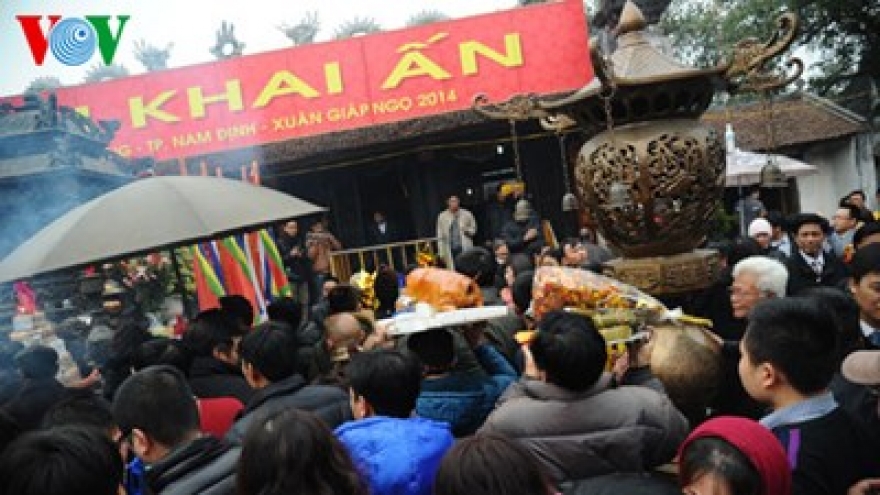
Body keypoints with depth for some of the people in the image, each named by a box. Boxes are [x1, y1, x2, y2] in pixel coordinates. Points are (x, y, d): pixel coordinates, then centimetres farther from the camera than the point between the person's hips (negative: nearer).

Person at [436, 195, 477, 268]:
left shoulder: (467, 215, 5)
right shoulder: (442, 216, 6)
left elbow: (473, 230, 14)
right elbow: (440, 236, 7)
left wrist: (467, 230, -9)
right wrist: (441, 253, 2)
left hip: (465, 249, 0)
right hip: (450, 250, 0)